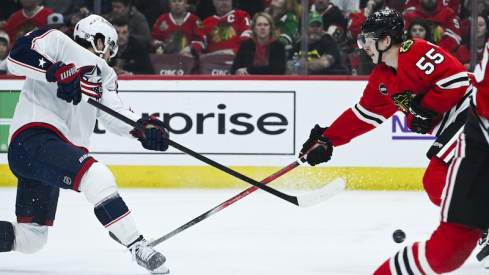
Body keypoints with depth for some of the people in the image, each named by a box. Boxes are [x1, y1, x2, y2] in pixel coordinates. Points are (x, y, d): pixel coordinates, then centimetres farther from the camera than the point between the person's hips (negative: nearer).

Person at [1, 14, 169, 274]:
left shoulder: (103, 73, 24)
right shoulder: (55, 41, 4)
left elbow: (114, 114, 9)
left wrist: (144, 127, -10)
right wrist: (57, 72, -23)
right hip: (33, 137, -10)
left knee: (30, 240, 8)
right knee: (97, 176, -29)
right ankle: (138, 247, -32)